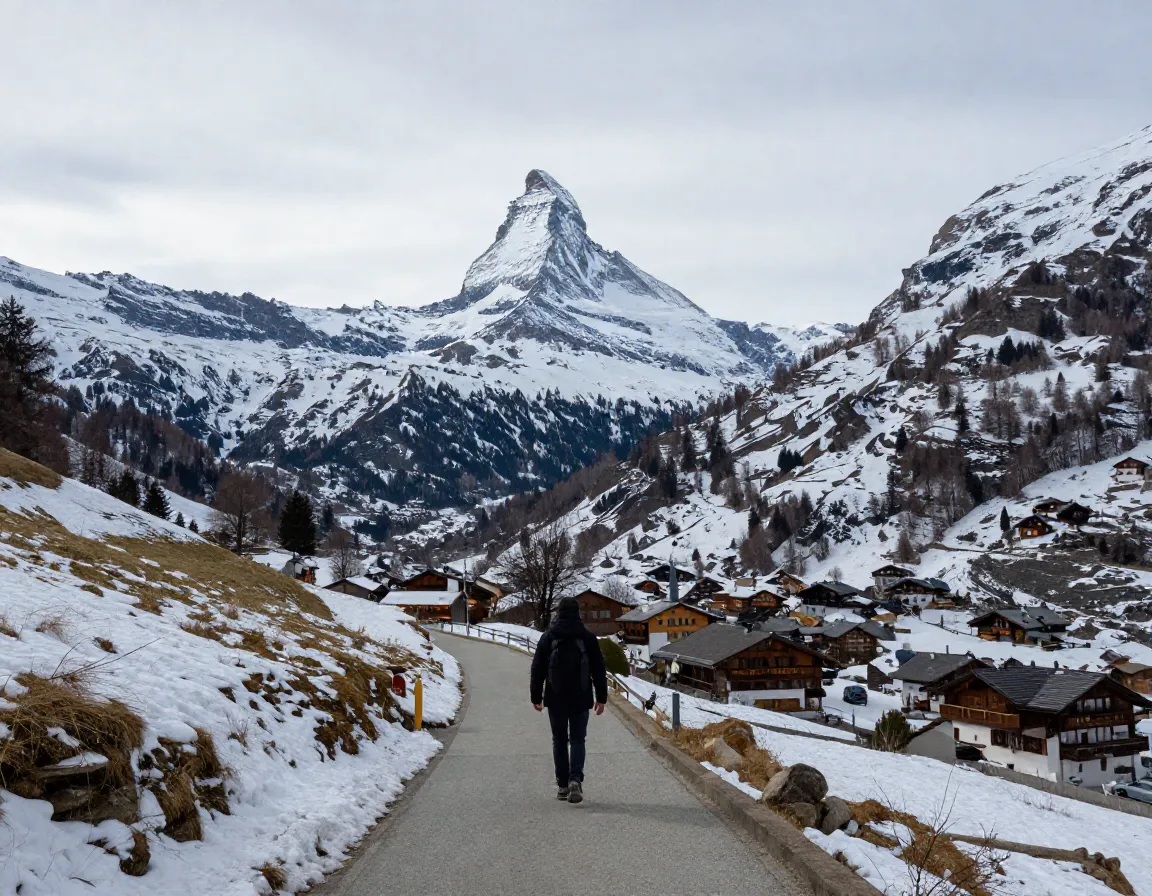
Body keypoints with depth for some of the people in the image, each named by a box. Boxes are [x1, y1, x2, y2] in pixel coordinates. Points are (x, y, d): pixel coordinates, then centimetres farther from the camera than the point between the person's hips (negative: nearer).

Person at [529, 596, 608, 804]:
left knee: (559, 741, 10)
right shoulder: (588, 638, -1)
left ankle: (562, 785, 11)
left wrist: (536, 697, 10)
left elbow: (537, 670, 2)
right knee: (577, 740, 5)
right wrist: (601, 697, 8)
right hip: (581, 699, 0)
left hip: (555, 699, 0)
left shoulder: (548, 637, 0)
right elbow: (599, 671, 1)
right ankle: (575, 779, -16)